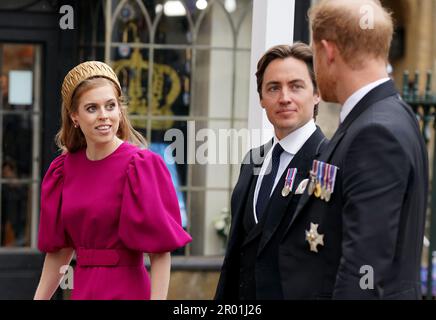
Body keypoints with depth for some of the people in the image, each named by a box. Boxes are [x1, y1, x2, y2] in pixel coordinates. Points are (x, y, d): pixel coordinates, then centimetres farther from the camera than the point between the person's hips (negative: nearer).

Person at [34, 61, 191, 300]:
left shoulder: (141, 165, -12)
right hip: (82, 289, 5)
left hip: (126, 290, -5)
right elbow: (60, 248, 12)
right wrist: (39, 298, 10)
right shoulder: (64, 169, 4)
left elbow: (160, 252, -15)